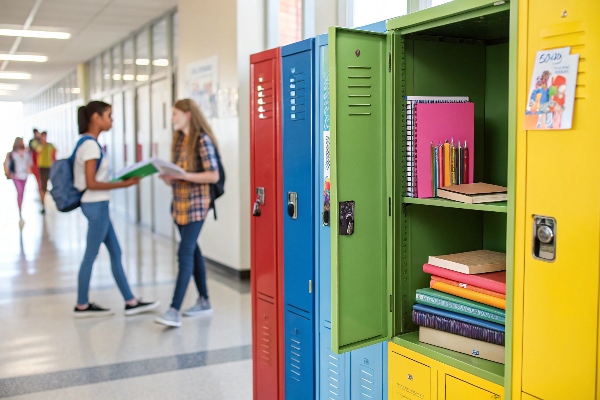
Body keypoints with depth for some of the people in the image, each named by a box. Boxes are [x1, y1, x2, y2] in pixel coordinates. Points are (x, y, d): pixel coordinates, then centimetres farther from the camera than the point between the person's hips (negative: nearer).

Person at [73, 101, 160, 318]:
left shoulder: (88, 143, 12)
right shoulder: (91, 145, -17)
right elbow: (91, 183, -21)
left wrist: (120, 181, 9)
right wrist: (123, 184, -19)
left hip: (98, 205, 10)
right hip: (96, 205, -10)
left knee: (115, 253, 11)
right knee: (91, 255, 3)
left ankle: (131, 302, 16)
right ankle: (82, 305, 17)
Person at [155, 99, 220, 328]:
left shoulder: (203, 140, -11)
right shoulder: (178, 139, 14)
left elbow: (213, 176, -15)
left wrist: (183, 175, -22)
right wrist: (169, 177, -2)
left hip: (195, 205, -8)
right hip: (179, 203, 8)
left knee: (185, 254, -11)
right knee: (192, 251, 14)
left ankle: (174, 311, -12)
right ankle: (204, 302, 25)